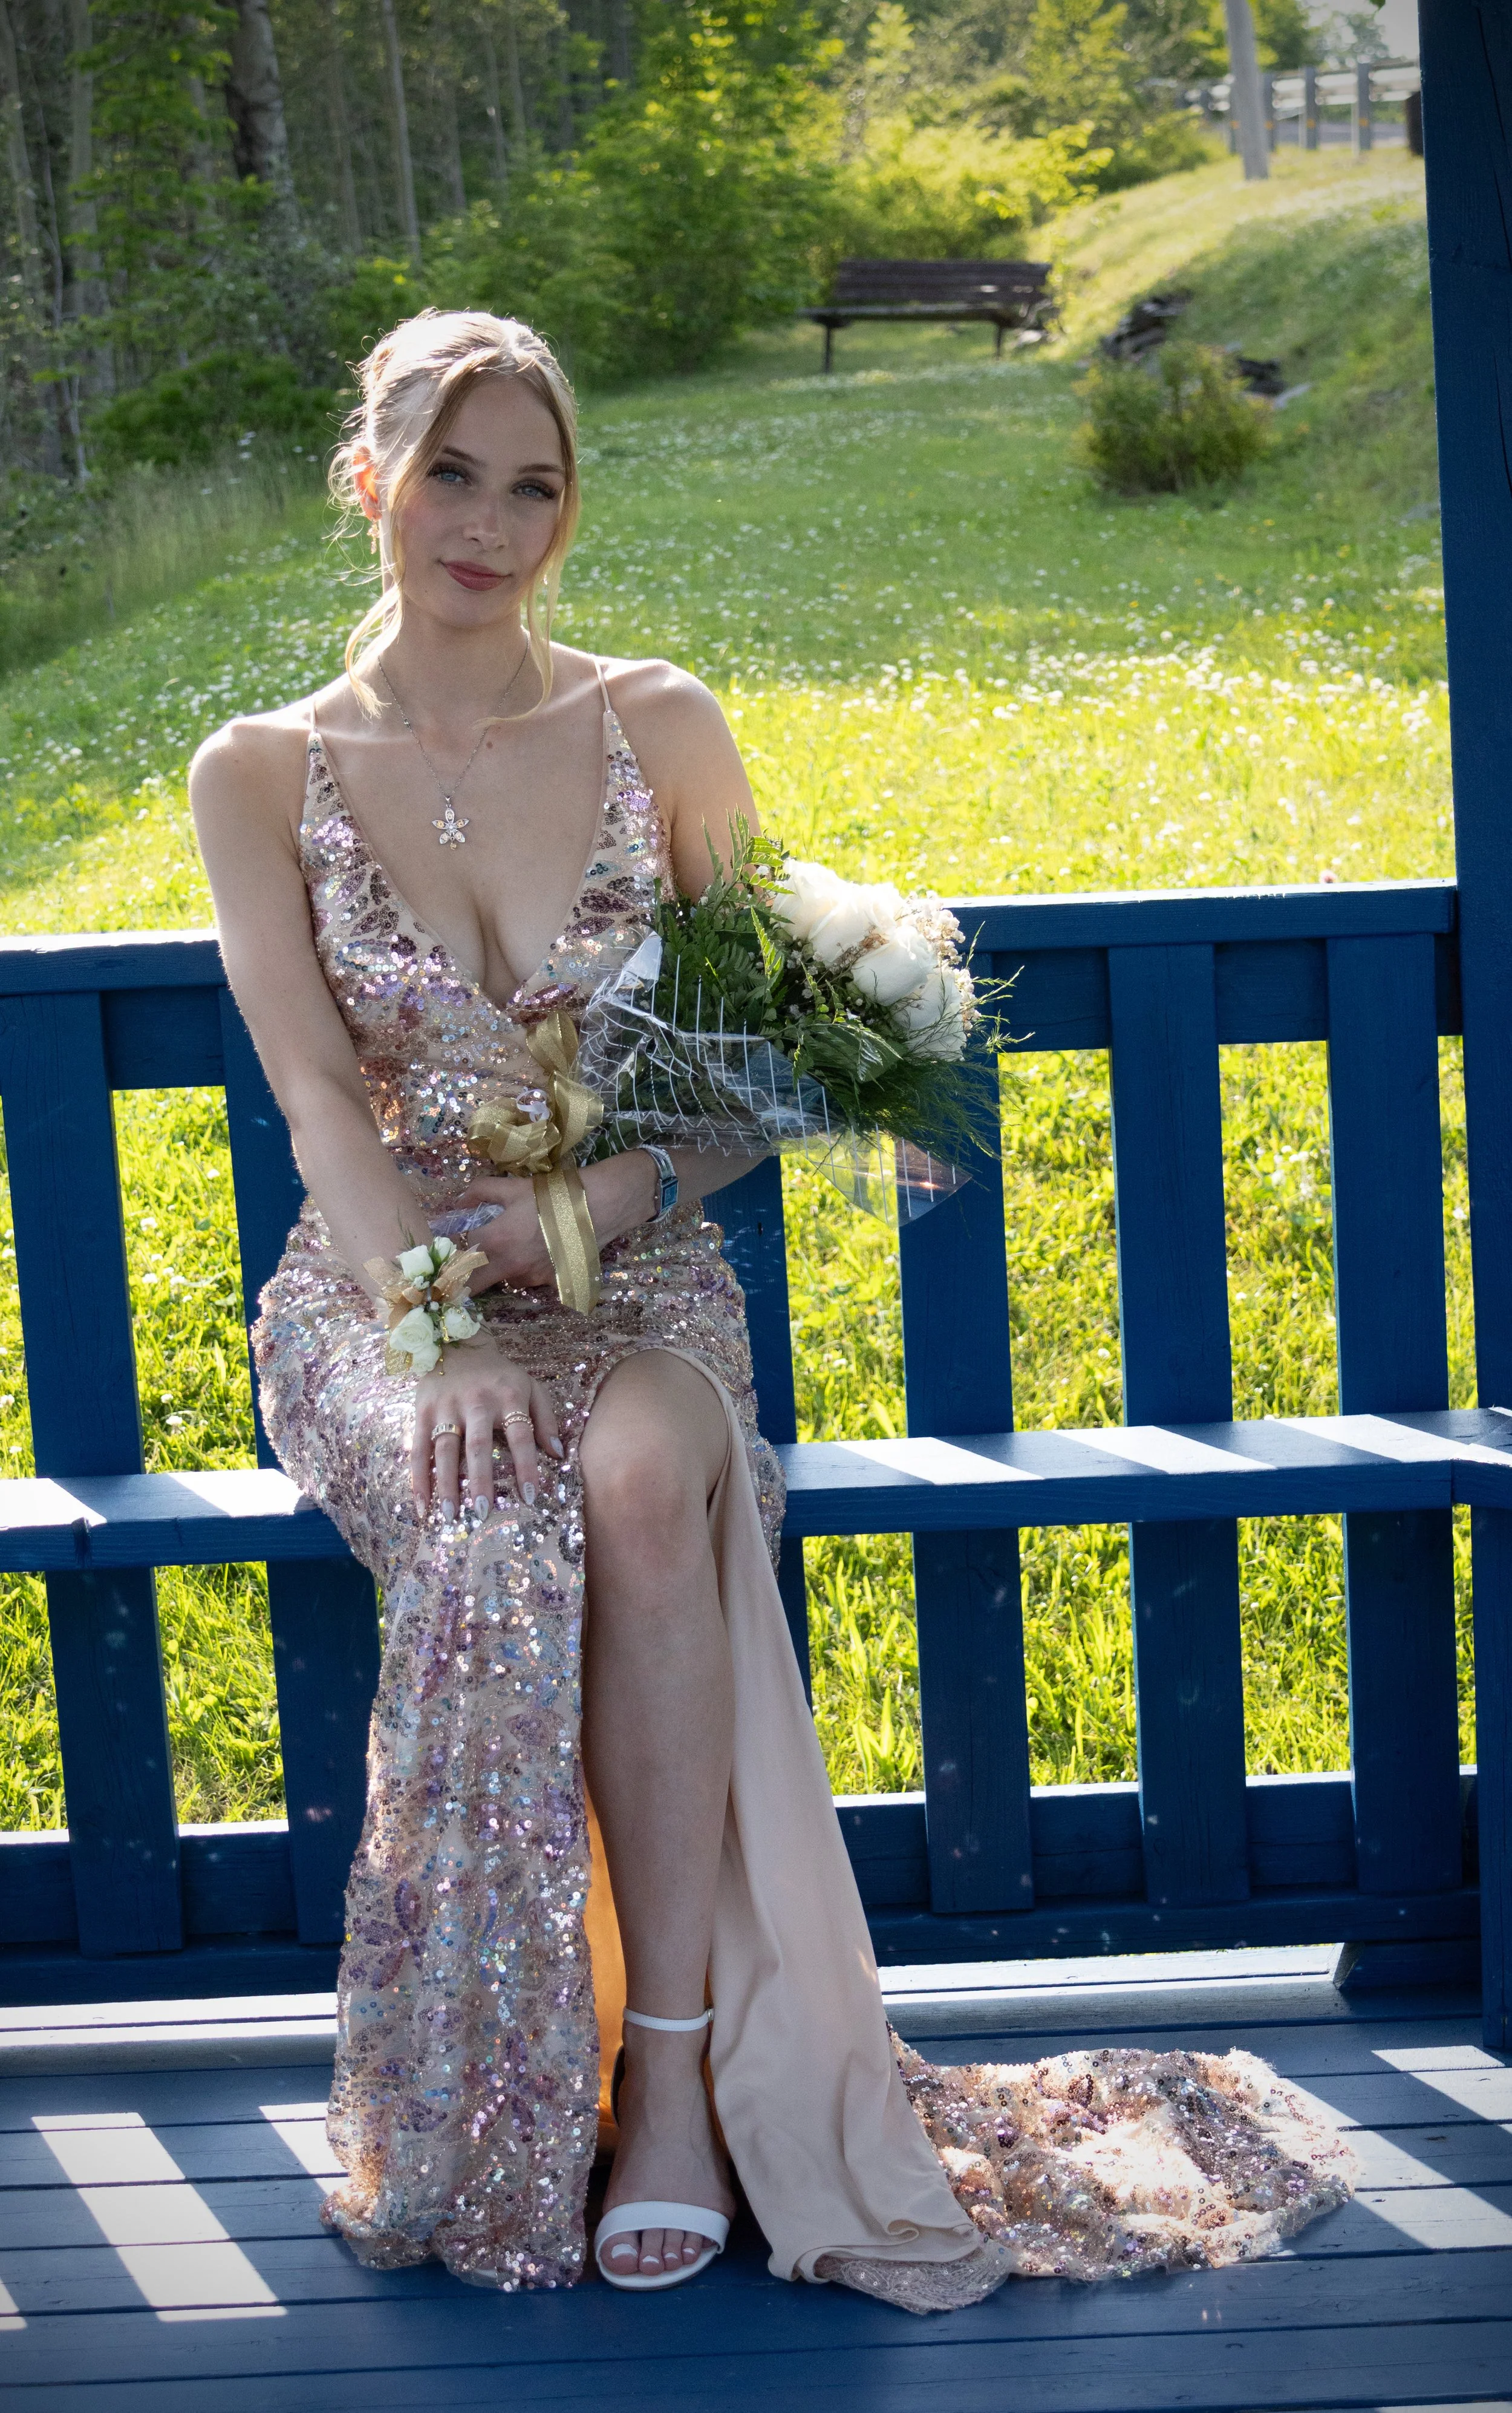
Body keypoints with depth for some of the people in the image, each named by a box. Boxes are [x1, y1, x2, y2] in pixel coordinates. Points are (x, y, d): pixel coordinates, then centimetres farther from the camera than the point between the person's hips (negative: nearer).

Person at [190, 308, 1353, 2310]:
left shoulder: (662, 730, 6)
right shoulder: (262, 774, 5)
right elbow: (317, 1098, -6)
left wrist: (593, 1207, -14)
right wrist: (436, 1317, -23)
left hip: (633, 1270, 1)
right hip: (378, 1282, 0)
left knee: (644, 1477, -36)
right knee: (491, 1514, -34)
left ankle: (676, 2056, -28)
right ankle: (488, 2132, -21)